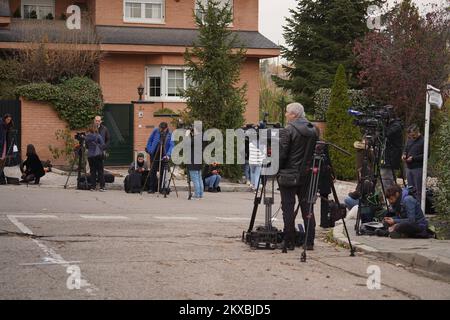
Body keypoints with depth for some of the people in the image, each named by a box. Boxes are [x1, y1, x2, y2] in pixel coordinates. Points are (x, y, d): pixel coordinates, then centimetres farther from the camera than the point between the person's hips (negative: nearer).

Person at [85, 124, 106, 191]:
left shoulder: (87, 137, 4)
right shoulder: (98, 136, -8)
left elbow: (86, 146, 13)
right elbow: (103, 145, -7)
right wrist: (101, 149, 11)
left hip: (90, 155, 4)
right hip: (98, 155, -4)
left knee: (92, 171, 9)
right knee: (100, 171, 0)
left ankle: (93, 186, 8)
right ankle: (102, 186, -4)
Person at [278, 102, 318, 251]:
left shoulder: (288, 131, -13)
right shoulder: (313, 130, 7)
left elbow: (281, 154, -14)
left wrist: (277, 169, 1)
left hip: (289, 175, -6)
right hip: (307, 174, 6)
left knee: (288, 208, 1)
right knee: (307, 207, 10)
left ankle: (289, 242, 3)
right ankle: (310, 241, 10)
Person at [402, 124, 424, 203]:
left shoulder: (423, 141, -11)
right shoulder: (410, 140, 14)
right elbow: (406, 149, 26)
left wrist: (413, 158, -17)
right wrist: (404, 154, 3)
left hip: (418, 168, -8)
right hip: (409, 168, 8)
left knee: (418, 191, -4)